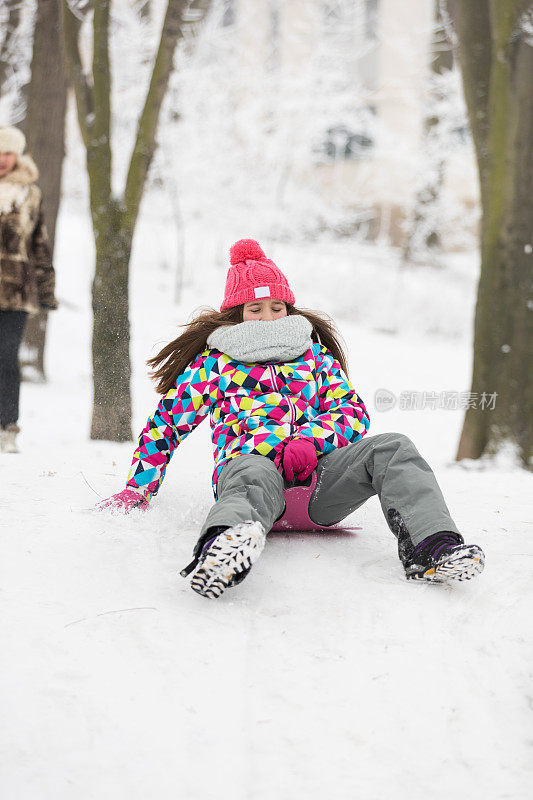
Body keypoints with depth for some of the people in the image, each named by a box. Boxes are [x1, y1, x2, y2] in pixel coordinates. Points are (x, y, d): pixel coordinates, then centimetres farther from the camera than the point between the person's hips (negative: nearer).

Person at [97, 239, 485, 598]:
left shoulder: (314, 353, 28)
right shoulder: (213, 362, 22)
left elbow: (354, 411, 17)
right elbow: (167, 421, 23)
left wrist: (310, 439, -4)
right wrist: (138, 490, 15)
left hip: (318, 468, 4)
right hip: (250, 461, -3)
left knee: (393, 448, -23)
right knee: (254, 478, -42)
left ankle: (431, 548, -47)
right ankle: (225, 549, -80)